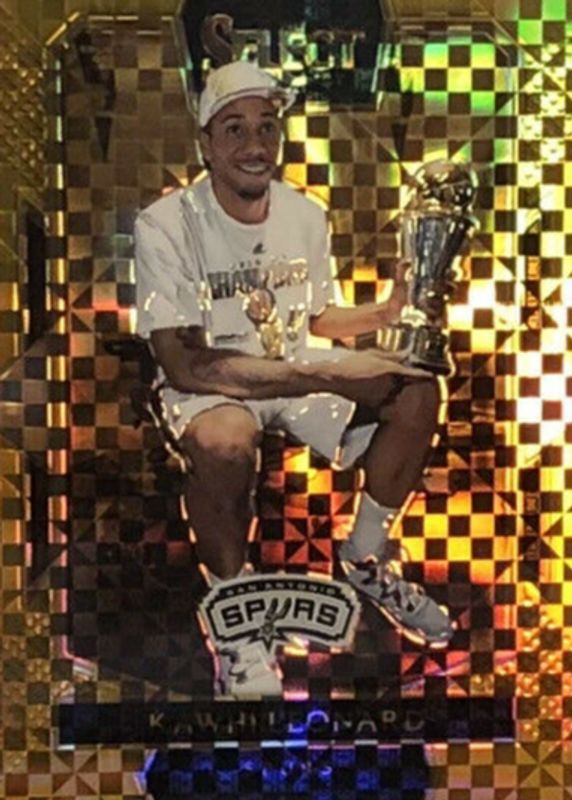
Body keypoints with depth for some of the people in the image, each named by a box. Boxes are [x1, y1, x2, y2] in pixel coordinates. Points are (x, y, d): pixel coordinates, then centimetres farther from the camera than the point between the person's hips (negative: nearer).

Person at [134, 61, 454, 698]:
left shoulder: (305, 214, -3)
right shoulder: (166, 225, -21)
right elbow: (184, 364, -27)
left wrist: (390, 312, -10)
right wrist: (325, 376, -31)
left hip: (296, 367, 6)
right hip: (207, 383, -6)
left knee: (417, 393, -15)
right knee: (224, 442, -40)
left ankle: (364, 560, 6)